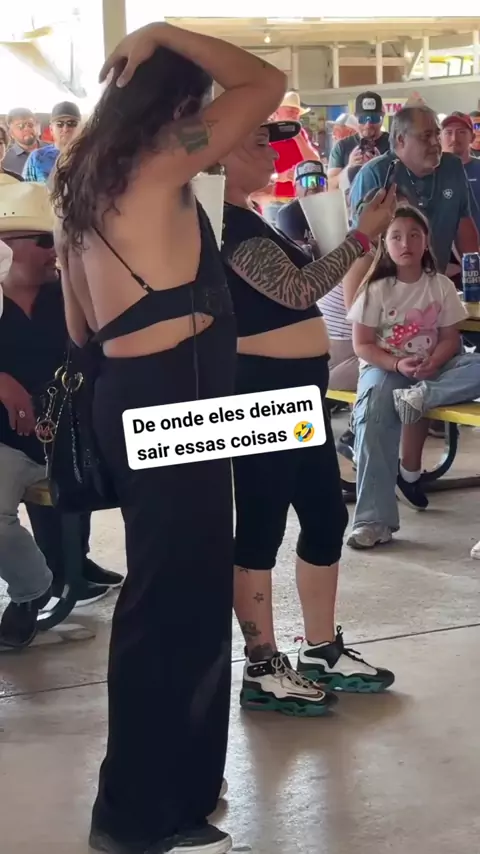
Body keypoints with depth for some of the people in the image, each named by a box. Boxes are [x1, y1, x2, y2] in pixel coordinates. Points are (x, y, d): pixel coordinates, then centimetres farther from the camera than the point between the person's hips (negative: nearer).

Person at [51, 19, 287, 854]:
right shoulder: (162, 165, -11)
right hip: (172, 395, -10)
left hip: (129, 392, 10)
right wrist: (163, 35, -4)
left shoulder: (83, 180, 14)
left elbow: (80, 324, 18)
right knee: (175, 595, -3)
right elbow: (267, 82, -9)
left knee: (174, 588, 19)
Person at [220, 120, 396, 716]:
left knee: (326, 516, 13)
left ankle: (321, 652, 24)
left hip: (292, 389, 11)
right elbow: (296, 290, -24)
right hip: (262, 391, -11)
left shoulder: (243, 221, 16)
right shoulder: (230, 224, -16)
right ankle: (263, 671, 5)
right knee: (262, 526, -4)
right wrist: (363, 236, -23)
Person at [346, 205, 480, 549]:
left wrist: (432, 363, -20)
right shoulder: (376, 290, -4)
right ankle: (374, 520, -33)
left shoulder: (441, 286, 3)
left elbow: (449, 338, 2)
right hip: (384, 367, -2)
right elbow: (363, 345, -5)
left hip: (431, 368, 3)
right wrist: (397, 364, -22)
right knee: (374, 417, -34)